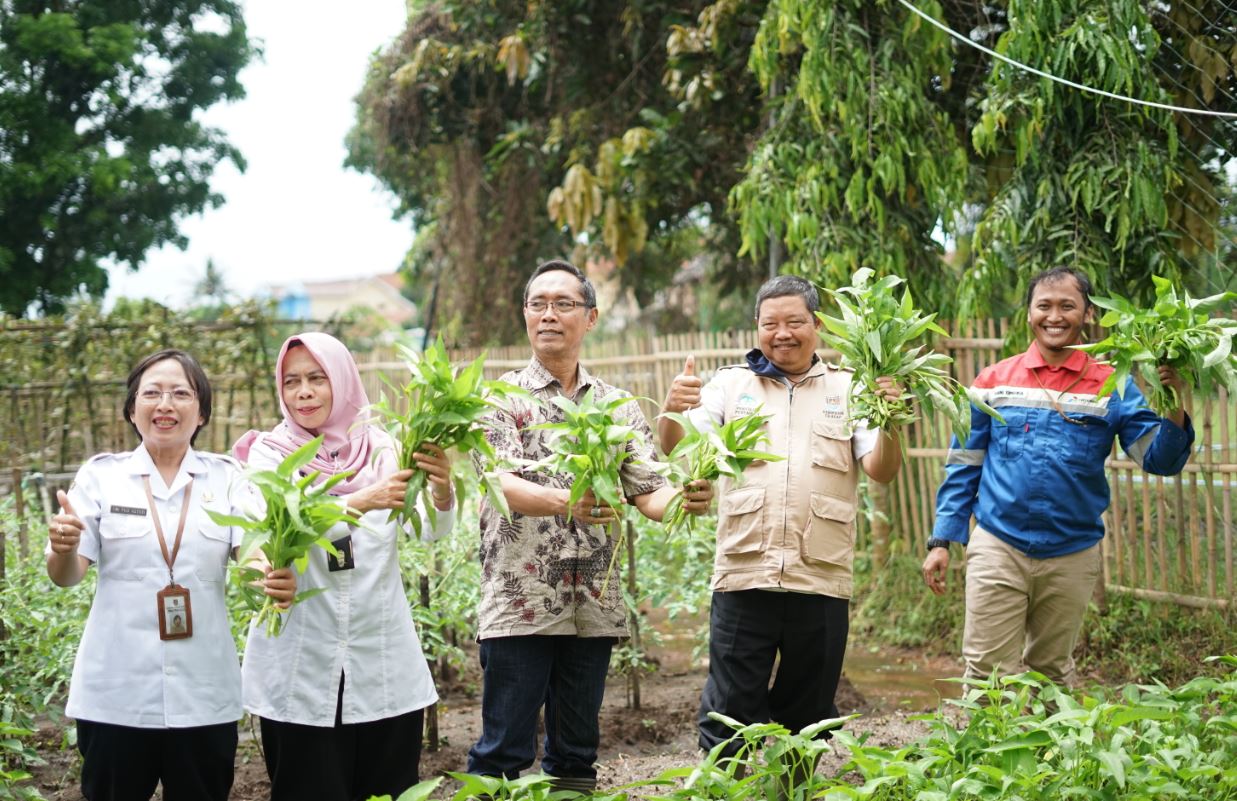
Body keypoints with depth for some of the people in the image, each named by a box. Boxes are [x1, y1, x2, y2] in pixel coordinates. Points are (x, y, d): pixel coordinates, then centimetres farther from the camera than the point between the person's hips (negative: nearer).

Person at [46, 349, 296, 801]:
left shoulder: (227, 478, 4)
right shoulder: (101, 475, 3)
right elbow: (67, 576, 0)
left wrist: (277, 578, -32)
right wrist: (64, 548, -25)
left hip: (204, 693, 1)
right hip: (115, 694, -1)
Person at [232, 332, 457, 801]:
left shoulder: (382, 450, 3)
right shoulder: (270, 453, -1)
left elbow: (431, 529, -10)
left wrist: (441, 490, -32)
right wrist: (364, 501, -35)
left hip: (384, 668, 2)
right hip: (300, 673, -1)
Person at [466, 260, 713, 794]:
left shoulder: (617, 406, 10)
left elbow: (649, 494, 4)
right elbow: (504, 484, -15)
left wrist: (683, 499, -20)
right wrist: (564, 501, -36)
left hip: (593, 609, 4)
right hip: (518, 606, -4)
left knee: (577, 754, 12)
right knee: (503, 754, -3)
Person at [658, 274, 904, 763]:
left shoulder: (849, 389, 11)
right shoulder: (730, 384, 11)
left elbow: (882, 472, 2)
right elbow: (678, 449, -1)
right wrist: (671, 411, -23)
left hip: (821, 581, 1)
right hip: (743, 577, -1)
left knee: (808, 721, 11)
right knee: (728, 721, -2)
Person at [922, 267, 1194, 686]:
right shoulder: (993, 382, 2)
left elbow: (1160, 460, -6)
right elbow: (963, 466, 6)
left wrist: (1174, 407, -25)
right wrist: (941, 541, 2)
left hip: (1072, 556, 1)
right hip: (997, 549, -1)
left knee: (1052, 674, 16)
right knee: (989, 677, -3)